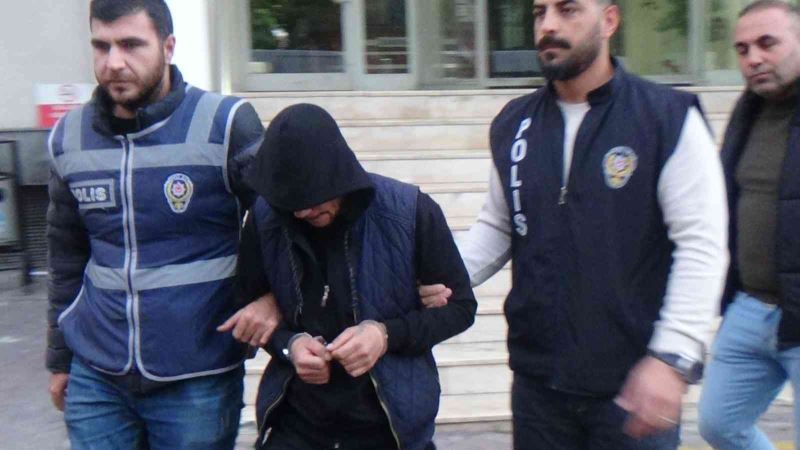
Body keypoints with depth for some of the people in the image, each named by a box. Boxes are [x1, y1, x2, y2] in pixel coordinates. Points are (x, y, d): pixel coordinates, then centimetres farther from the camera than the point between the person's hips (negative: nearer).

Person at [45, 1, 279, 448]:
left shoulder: (226, 123, -11)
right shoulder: (69, 137, 3)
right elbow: (67, 258, 13)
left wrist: (274, 297, -19)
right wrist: (60, 356, 16)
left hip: (198, 378, -3)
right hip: (95, 377, 4)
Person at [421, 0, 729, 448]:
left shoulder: (669, 118, -8)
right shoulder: (513, 124, 6)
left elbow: (702, 246, -11)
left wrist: (672, 357, -19)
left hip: (633, 385, -4)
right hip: (537, 379, 4)